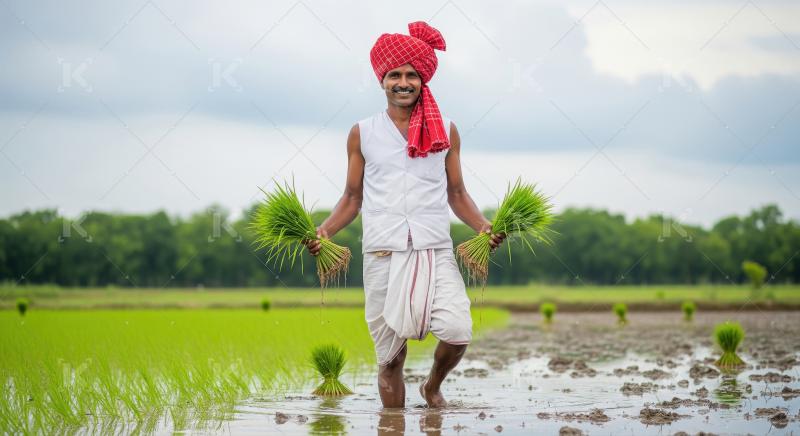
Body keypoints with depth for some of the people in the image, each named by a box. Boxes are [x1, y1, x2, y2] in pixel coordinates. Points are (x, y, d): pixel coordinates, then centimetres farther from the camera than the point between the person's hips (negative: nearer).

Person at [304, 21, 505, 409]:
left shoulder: (445, 130, 12)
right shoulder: (362, 133, 10)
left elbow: (457, 194, 15)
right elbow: (352, 199, 13)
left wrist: (483, 225, -3)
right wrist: (323, 230, -4)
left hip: (436, 252, 0)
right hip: (383, 255, 0)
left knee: (458, 333, -19)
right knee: (390, 356, 2)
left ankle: (433, 386, 13)